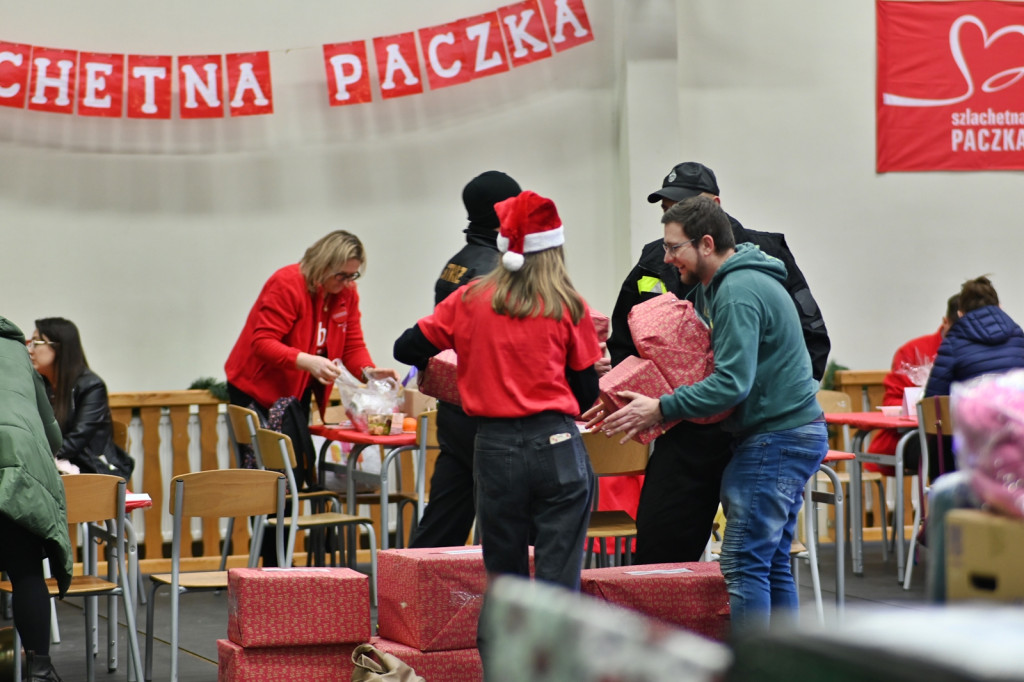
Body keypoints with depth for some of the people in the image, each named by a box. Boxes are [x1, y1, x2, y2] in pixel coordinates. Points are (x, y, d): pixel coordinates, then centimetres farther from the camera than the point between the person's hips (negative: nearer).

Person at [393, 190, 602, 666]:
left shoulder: (471, 300, 4)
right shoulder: (568, 306, -1)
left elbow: (407, 350, 10)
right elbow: (586, 393, 4)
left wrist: (463, 357, 28)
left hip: (495, 450, 2)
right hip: (557, 448, -2)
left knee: (504, 583, 11)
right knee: (558, 586, -1)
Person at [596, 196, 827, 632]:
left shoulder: (739, 293, -19)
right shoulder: (715, 286, 15)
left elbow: (733, 383, -25)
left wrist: (661, 410, -19)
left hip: (775, 438, -11)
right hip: (793, 431, 11)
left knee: (745, 563, -10)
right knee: (772, 562, 12)